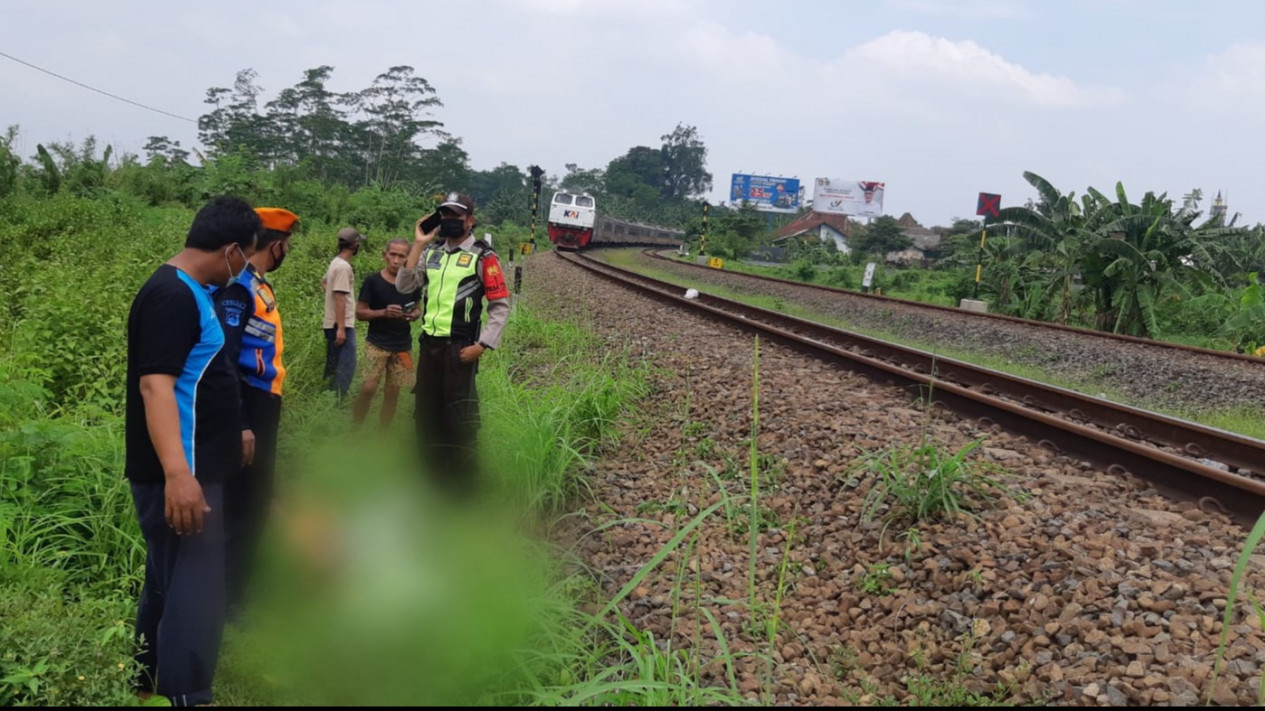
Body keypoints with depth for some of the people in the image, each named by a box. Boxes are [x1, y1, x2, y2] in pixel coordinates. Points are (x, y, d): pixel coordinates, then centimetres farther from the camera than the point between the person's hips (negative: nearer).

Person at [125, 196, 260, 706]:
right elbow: (155, 384, -28)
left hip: (192, 470, 11)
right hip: (178, 478, -11)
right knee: (193, 596, -6)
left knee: (169, 586, 20)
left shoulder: (189, 291, 13)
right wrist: (177, 474, -37)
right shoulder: (172, 296, -19)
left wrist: (229, 436, 35)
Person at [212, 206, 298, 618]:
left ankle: (244, 584, 32)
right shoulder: (238, 285, -17)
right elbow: (224, 359, -23)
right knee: (239, 508, -1)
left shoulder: (259, 285, 13)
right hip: (246, 410, -10)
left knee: (256, 503, 19)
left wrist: (259, 417, 17)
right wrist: (239, 423, -25)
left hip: (262, 408, 10)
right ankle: (226, 598, 10)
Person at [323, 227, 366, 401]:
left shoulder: (335, 262, 12)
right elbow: (339, 298, -22)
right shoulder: (344, 267, -18)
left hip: (332, 324, 10)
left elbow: (324, 282, 30)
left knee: (334, 366, 17)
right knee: (346, 366, -10)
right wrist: (341, 328, -22)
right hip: (342, 325, -10)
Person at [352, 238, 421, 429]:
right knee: (369, 387, -14)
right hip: (377, 343, -3)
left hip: (402, 345, 3)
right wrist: (383, 312, -22)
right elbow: (359, 312, -5)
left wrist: (413, 315, -10)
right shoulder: (372, 281, -8)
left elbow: (418, 309, 14)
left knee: (393, 392, 7)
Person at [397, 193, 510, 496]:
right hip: (429, 344, 6)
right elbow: (404, 286, 1)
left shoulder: (483, 257, -6)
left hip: (460, 347, -6)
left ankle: (464, 482, 9)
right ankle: (431, 472, 28)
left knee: (460, 414, -1)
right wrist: (418, 244, -4)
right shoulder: (431, 252, 11)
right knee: (426, 409, 13)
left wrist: (482, 345, -14)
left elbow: (501, 305, -8)